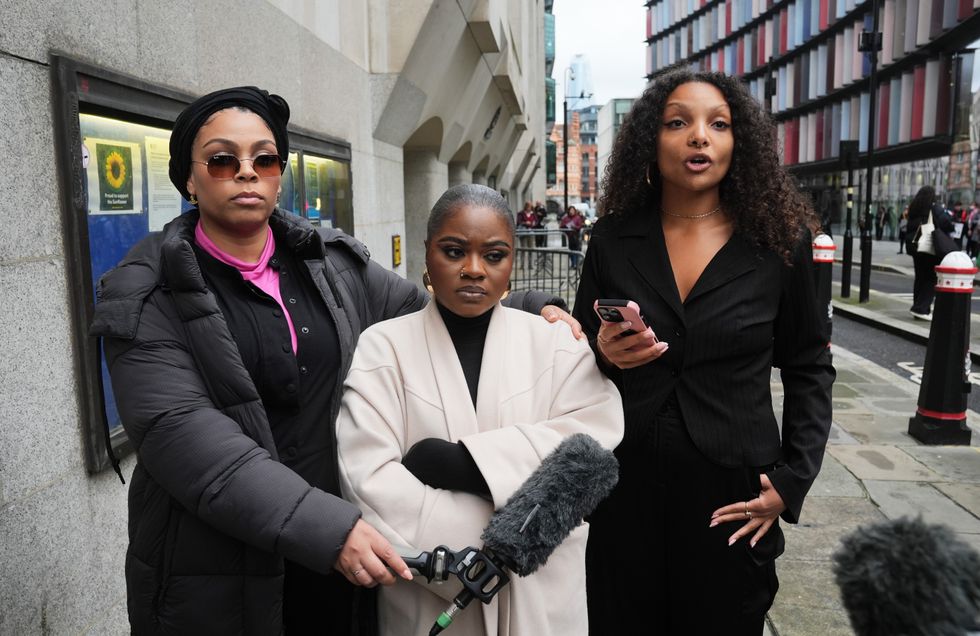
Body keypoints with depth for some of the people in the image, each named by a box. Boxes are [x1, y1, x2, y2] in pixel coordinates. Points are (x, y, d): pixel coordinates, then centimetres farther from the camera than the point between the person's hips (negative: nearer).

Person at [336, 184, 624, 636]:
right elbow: (368, 479, -16)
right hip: (428, 597, -1)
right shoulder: (382, 348, -7)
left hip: (543, 593, 1)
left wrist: (459, 461, -23)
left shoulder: (556, 343, -2)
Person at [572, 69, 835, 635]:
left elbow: (809, 368, 5)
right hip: (628, 487, 1)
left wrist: (792, 480, -3)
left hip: (733, 495, 0)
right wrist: (604, 355, -16)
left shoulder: (780, 242, -4)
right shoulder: (613, 239, -2)